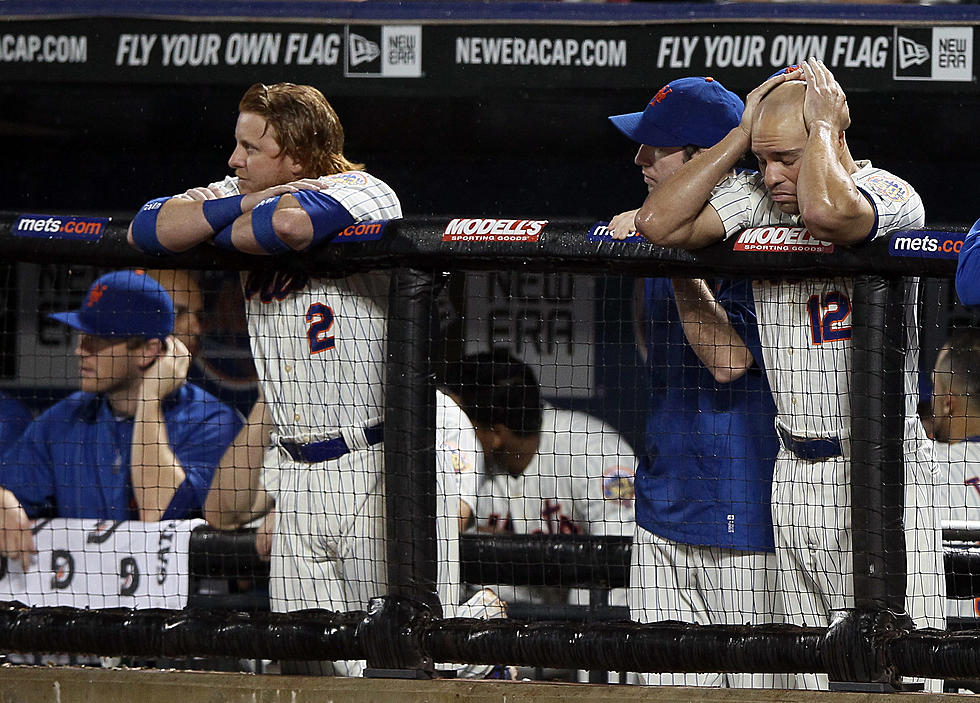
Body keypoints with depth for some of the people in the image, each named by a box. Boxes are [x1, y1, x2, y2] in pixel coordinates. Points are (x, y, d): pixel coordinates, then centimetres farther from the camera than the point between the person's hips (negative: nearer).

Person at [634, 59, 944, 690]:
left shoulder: (894, 198, -11)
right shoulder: (756, 198, 4)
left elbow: (826, 213, -33)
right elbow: (658, 224, -8)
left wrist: (821, 121, -15)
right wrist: (742, 133, -4)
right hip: (797, 471, 5)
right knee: (816, 671, 7)